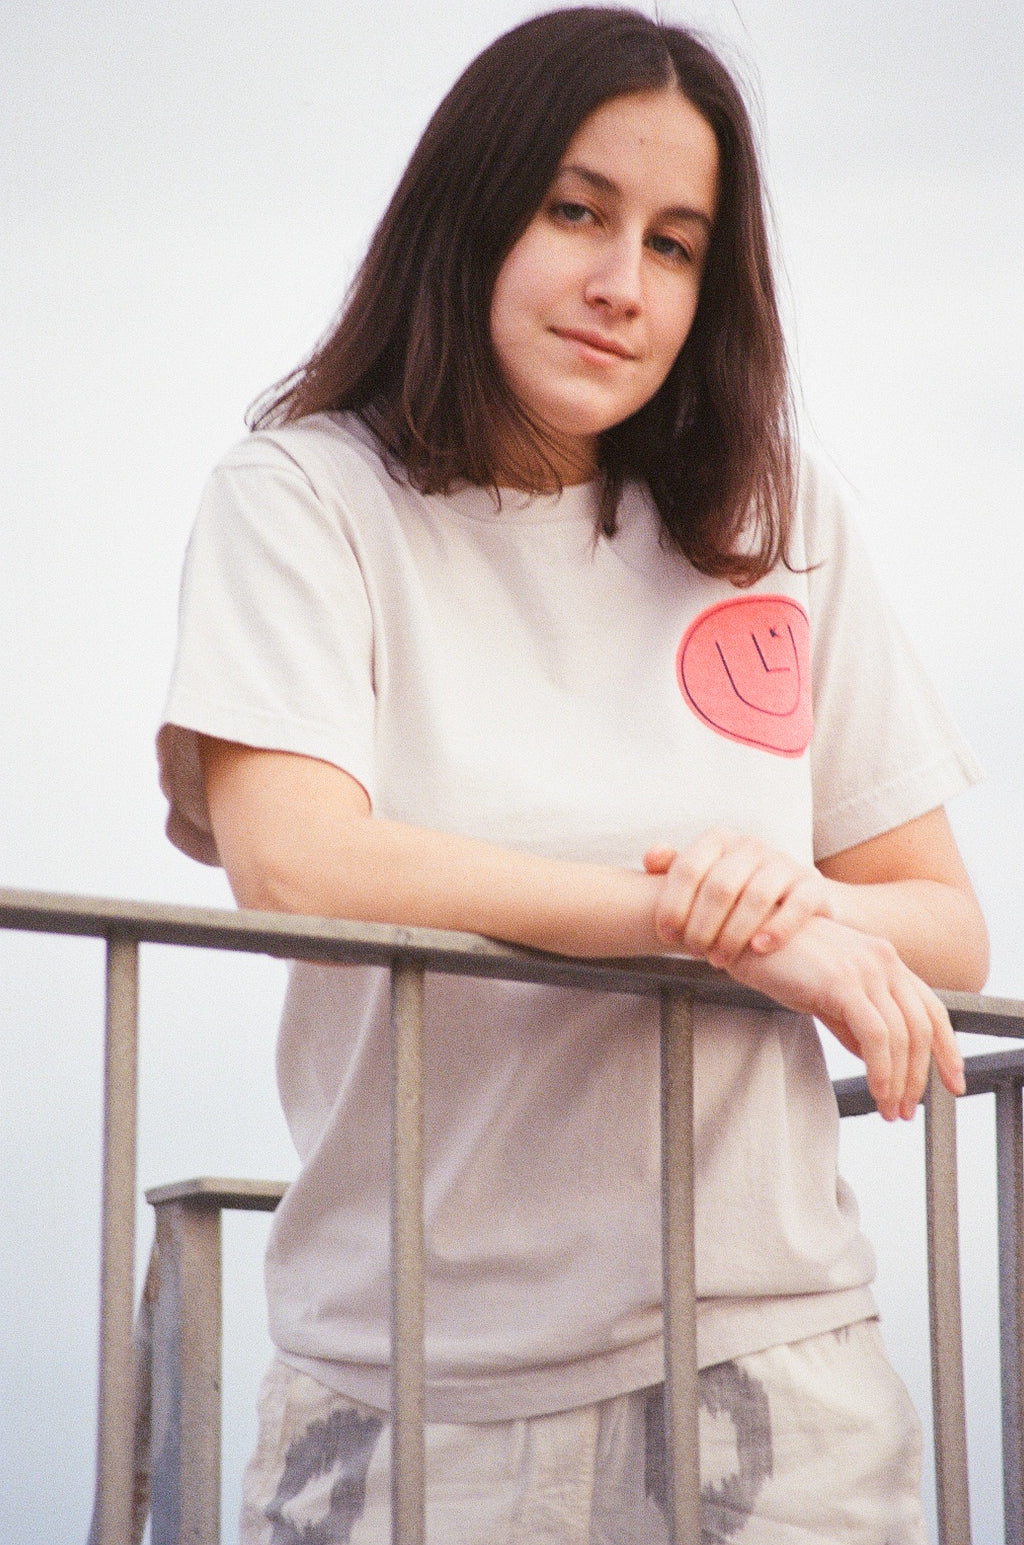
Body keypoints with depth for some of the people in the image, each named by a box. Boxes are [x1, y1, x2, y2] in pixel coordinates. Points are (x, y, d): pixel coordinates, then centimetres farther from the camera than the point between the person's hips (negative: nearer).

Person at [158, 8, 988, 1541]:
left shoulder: (780, 521, 10)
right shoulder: (305, 497, 1)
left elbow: (949, 933, 11)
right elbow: (293, 862, -16)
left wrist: (800, 890, -12)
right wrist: (722, 924, -14)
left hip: (769, 1354, 3)